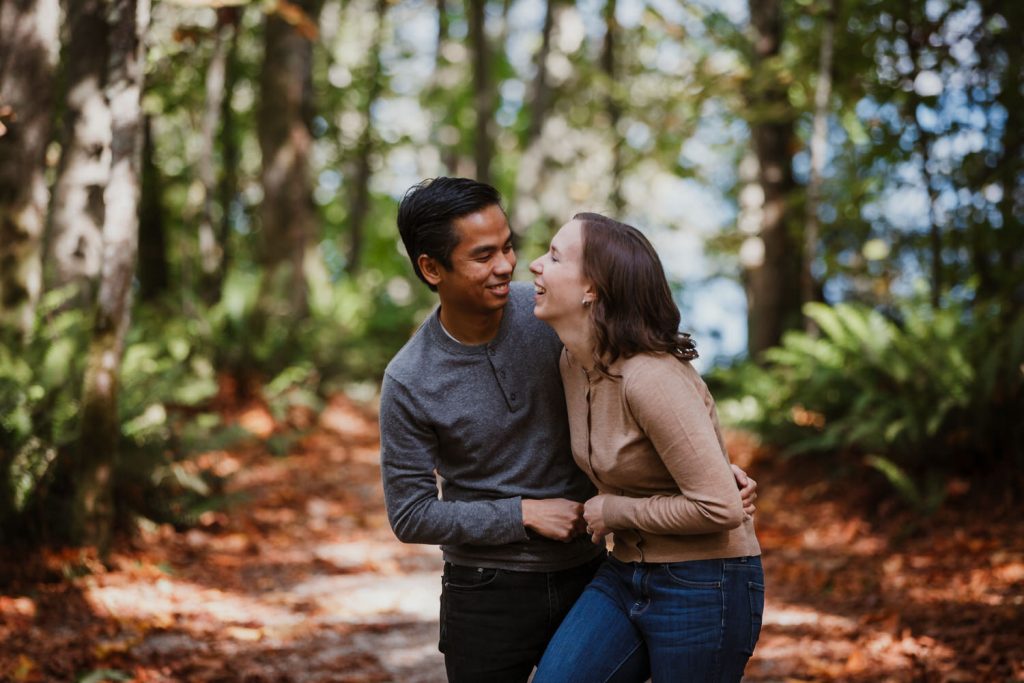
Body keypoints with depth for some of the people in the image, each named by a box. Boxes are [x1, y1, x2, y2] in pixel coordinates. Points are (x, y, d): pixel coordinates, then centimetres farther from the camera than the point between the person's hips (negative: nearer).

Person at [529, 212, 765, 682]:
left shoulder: (651, 378, -24)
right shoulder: (571, 363, 2)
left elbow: (719, 509, -26)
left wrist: (614, 512, -16)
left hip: (702, 586, -7)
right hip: (625, 575, 7)